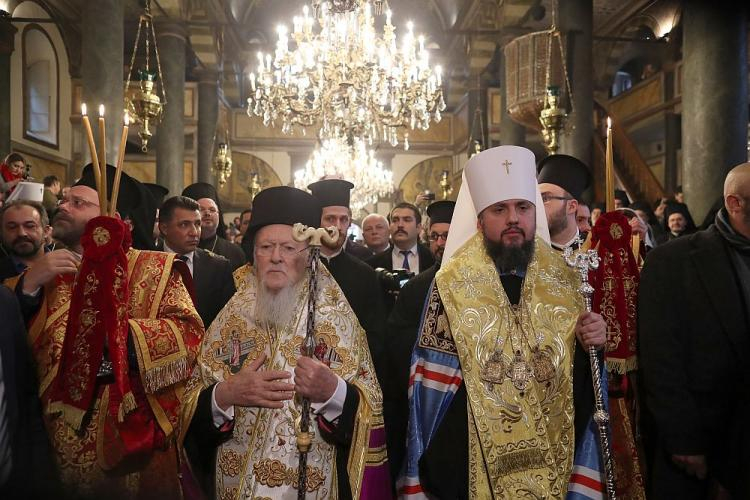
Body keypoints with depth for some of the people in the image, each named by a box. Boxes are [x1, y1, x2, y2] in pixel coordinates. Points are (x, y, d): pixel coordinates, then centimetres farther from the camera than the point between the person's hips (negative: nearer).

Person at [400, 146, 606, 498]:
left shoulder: (563, 280, -2)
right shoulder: (453, 284, -12)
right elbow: (432, 384, -10)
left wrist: (592, 343, -13)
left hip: (555, 458, 3)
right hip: (473, 459, -3)